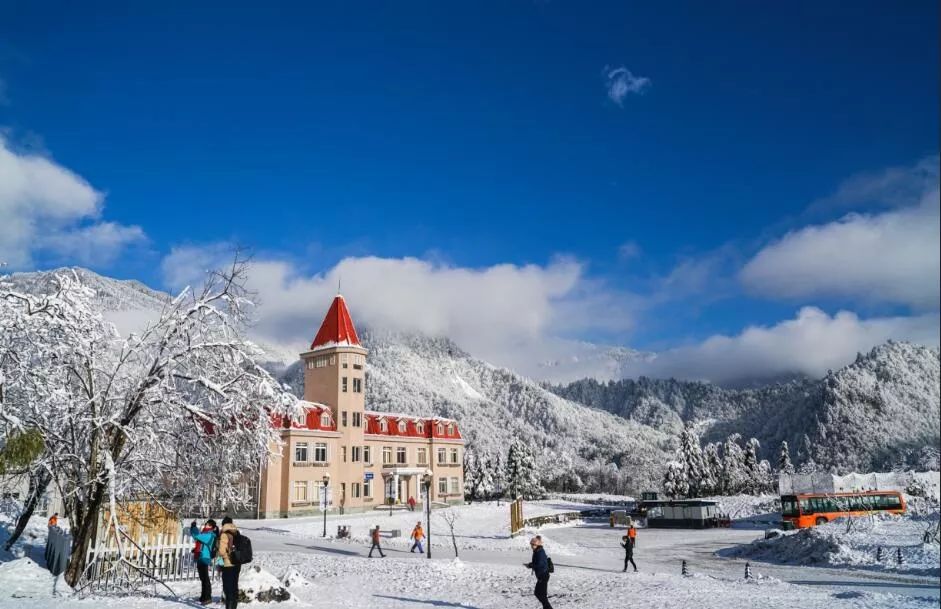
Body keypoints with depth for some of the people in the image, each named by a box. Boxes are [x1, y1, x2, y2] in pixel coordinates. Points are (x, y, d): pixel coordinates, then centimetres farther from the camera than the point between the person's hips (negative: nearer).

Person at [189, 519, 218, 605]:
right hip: (201, 558, 10)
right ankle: (204, 596, 26)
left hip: (204, 558, -10)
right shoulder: (206, 534, 17)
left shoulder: (209, 535, -15)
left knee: (205, 578, -9)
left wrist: (193, 527, -13)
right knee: (203, 578, 17)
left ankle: (207, 597, -7)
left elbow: (197, 535, -23)